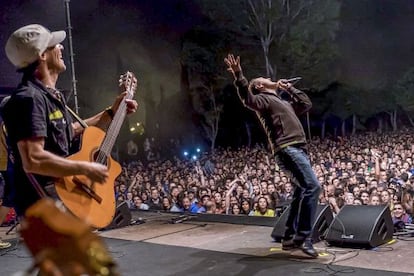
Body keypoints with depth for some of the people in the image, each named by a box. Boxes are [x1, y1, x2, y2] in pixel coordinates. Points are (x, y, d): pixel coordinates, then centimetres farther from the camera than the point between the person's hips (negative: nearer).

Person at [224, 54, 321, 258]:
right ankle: (302, 236, -19)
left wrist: (289, 89, 35)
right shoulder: (263, 99, 3)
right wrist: (239, 77, -33)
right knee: (312, 187, -21)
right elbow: (248, 100, -19)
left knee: (302, 192, 10)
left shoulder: (282, 102, 30)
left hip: (298, 149, 10)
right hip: (288, 149, -10)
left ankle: (290, 238, 16)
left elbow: (306, 104, 39)